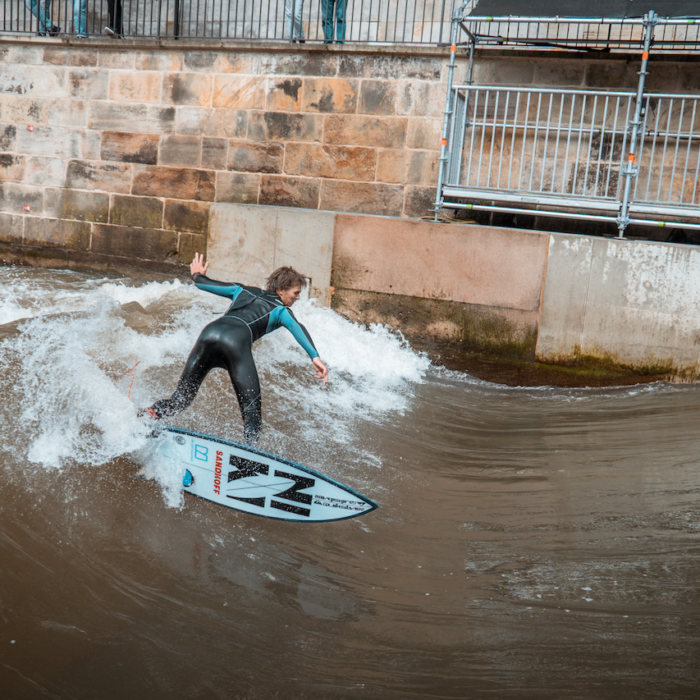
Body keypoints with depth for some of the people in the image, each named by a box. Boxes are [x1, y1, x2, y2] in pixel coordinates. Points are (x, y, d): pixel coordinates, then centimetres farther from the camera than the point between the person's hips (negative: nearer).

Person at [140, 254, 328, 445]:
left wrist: (197, 275, 60)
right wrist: (315, 356, -13)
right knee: (252, 409, -2)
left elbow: (205, 284, 36)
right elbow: (296, 327, -1)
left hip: (210, 331, 5)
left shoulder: (243, 291, 34)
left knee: (181, 398, 13)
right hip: (236, 341, -5)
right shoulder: (280, 310, 20)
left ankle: (150, 414, -12)